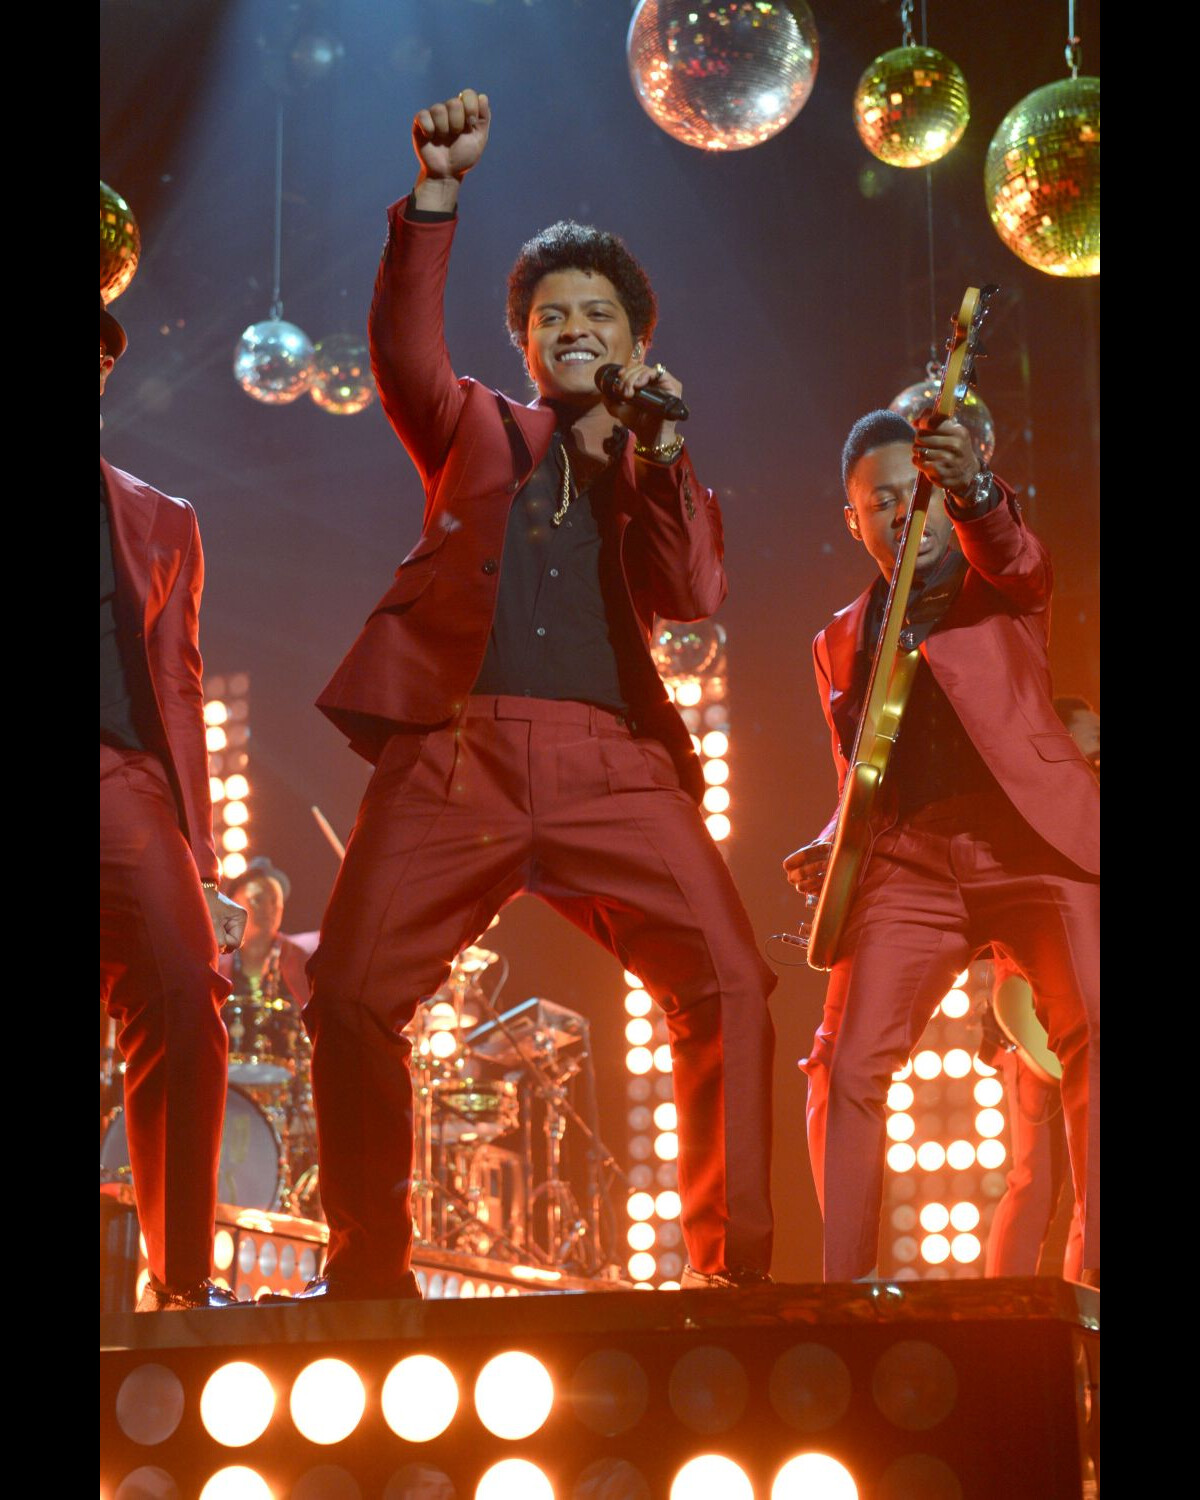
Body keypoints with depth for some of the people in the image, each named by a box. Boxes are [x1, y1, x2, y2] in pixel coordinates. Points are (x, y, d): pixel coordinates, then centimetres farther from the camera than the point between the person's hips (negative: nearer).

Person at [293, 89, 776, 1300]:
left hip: (615, 762, 1)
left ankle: (733, 1265, -7)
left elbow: (690, 597, 4)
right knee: (348, 996, -12)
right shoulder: (476, 432, 21)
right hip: (456, 749, 0)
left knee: (729, 986, -16)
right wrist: (435, 194, -12)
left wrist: (658, 451, -4)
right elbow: (405, 355, 0)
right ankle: (367, 1269, 2)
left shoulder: (666, 477, 23)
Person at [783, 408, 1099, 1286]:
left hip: (1034, 837, -3)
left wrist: (973, 490, -33)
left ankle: (1095, 1273, -16)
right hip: (907, 862, 3)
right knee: (846, 1066, -11)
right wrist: (830, 848, 2)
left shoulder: (1001, 584, 15)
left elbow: (1015, 557, -10)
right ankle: (844, 1288, -3)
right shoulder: (841, 642, 24)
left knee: (1090, 1032, -21)